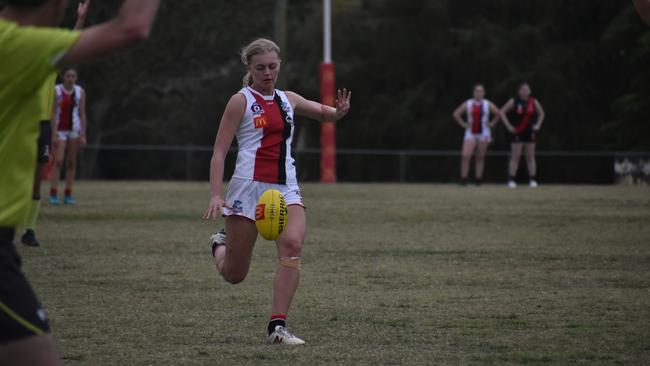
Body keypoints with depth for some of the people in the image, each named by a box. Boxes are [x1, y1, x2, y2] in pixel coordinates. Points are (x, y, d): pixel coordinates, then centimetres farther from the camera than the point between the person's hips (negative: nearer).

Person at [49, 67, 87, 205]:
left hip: (75, 128, 3)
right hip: (60, 130, -3)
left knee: (71, 162, 3)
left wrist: (83, 135, -2)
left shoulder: (80, 92, 1)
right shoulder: (56, 91, -7)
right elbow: (52, 113, -8)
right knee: (58, 161, -13)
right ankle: (53, 194, -15)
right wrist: (53, 134, -15)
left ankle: (68, 194, 6)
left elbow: (82, 114, 3)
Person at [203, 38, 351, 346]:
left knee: (292, 245, -26)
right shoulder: (241, 101, -1)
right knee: (234, 275, 2)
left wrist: (340, 111, 4)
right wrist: (216, 194, -18)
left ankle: (277, 327, -23)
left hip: (285, 188, 4)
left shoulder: (288, 100, 14)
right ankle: (219, 245, 41)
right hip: (249, 186, -4)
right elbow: (219, 151, -5)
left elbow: (326, 114, 29)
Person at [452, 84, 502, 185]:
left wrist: (492, 124, 3)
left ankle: (478, 179, 6)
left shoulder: (488, 104, 4)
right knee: (465, 156, -15)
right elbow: (456, 114, 8)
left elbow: (498, 113, 11)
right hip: (470, 134, 0)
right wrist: (463, 124, 1)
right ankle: (463, 178, -12)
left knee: (480, 158, 2)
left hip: (483, 134, 0)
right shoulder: (467, 104, 3)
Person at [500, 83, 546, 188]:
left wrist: (538, 124, 4)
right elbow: (502, 112, 2)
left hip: (530, 132, 2)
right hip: (517, 132, -2)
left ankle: (532, 180, 5)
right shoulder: (514, 101, -4)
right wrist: (508, 125, -6)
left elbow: (541, 113, 19)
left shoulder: (534, 102, 4)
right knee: (515, 156, -6)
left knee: (530, 156, 3)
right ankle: (511, 180, -6)